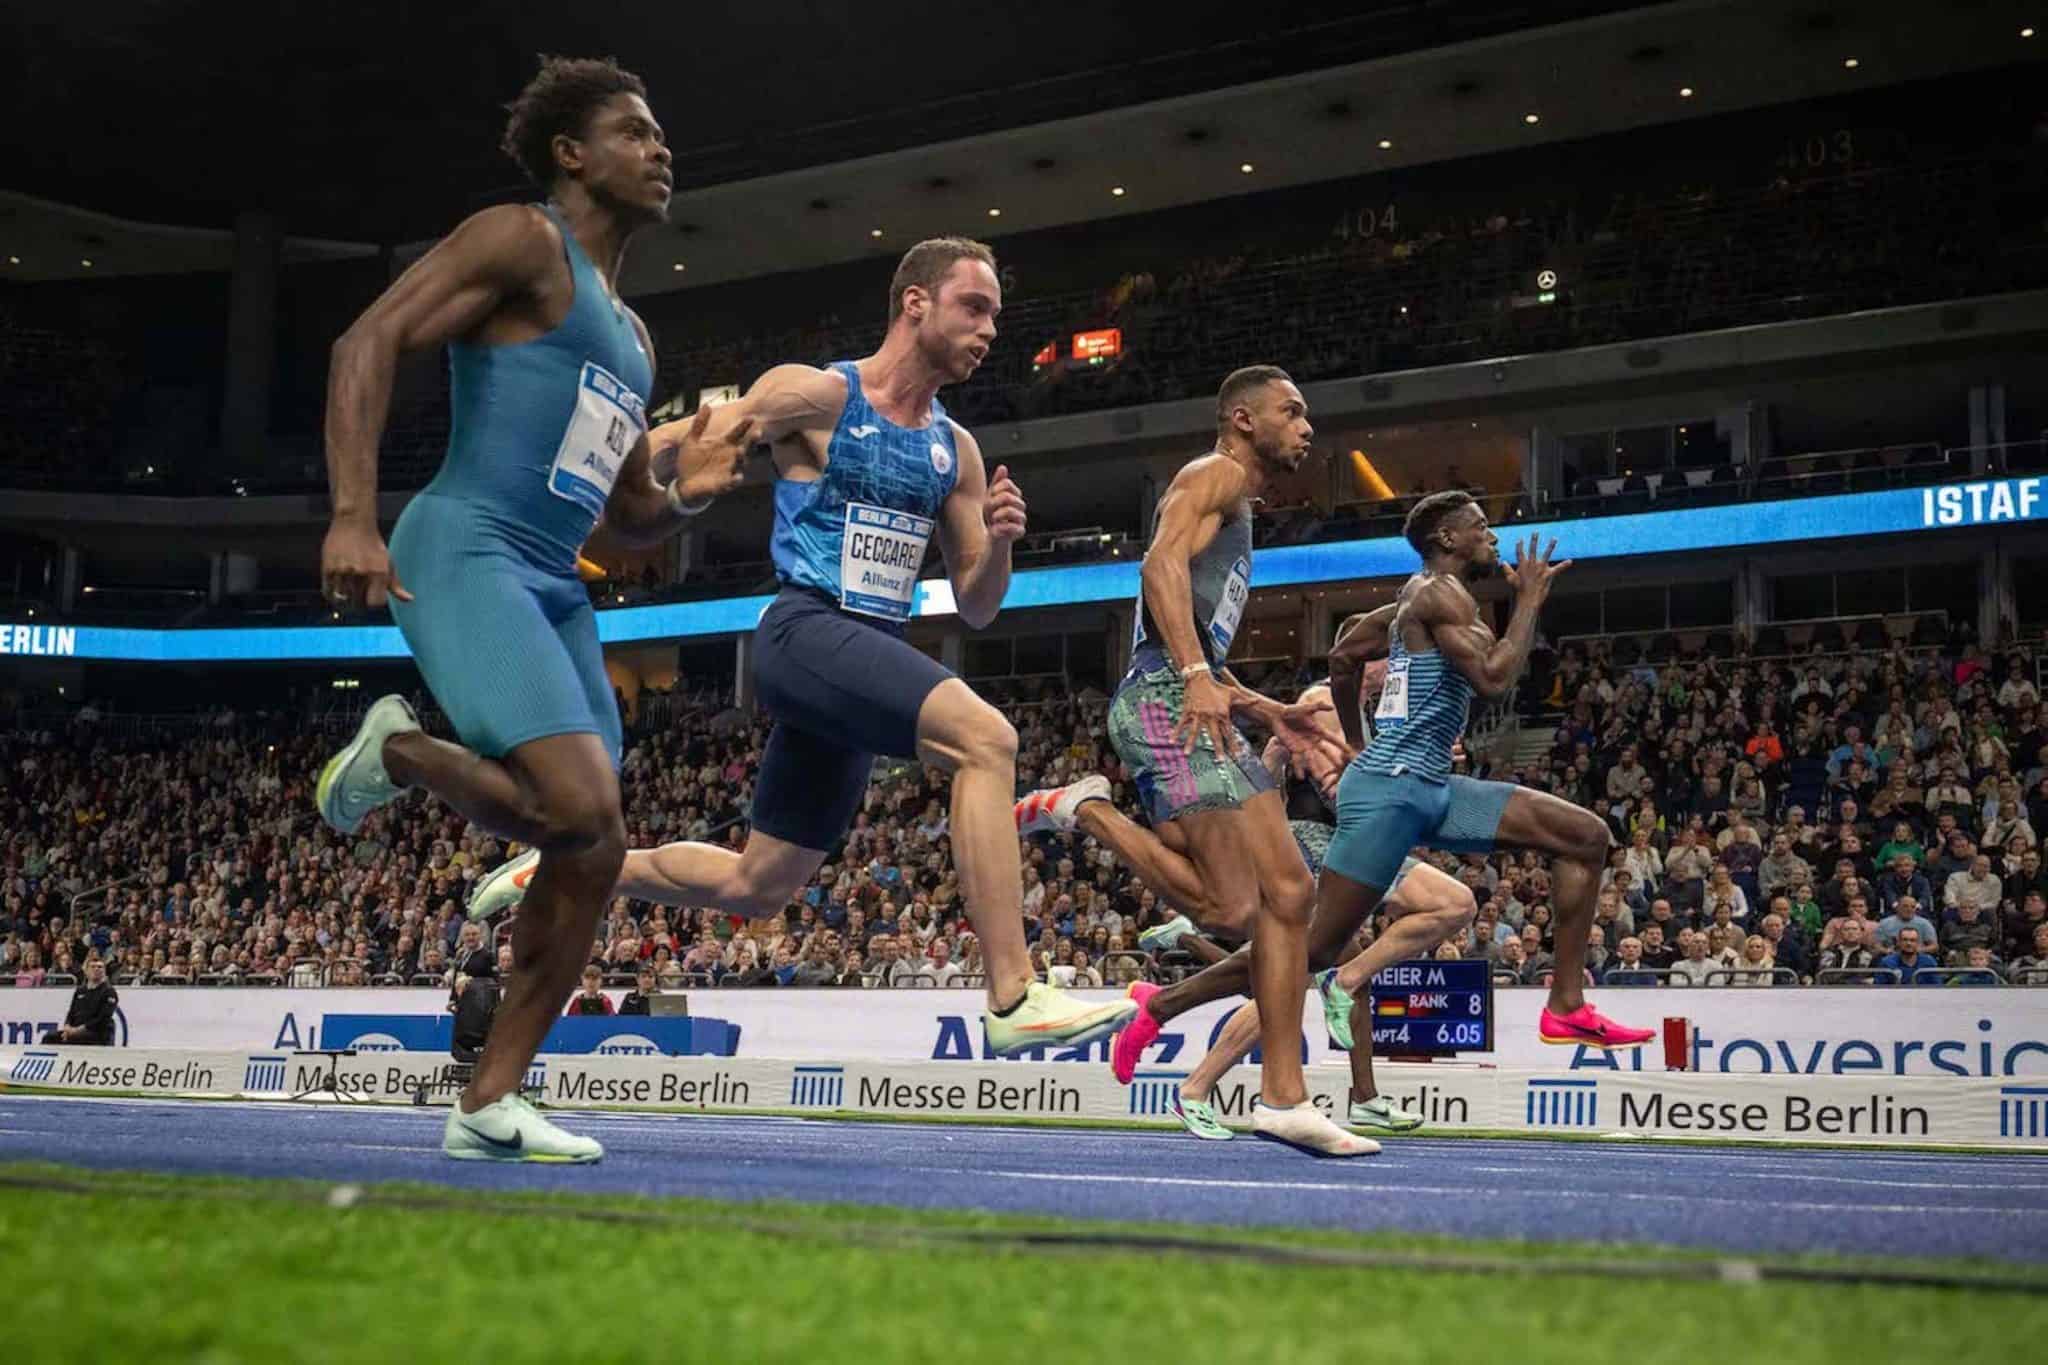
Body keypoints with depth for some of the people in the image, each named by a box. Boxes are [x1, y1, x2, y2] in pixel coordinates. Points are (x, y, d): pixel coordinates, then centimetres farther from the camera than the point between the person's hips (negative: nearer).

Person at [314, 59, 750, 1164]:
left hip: (557, 590, 9)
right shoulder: (524, 240, -1)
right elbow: (368, 343, -12)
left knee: (595, 849, 2)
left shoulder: (630, 337, 25)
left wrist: (689, 491, 8)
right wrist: (352, 516, -24)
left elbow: (628, 518, 30)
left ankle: (488, 1103, 9)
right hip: (467, 555, -9)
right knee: (577, 808, -25)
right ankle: (397, 752, 3)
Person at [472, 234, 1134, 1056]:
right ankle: (1014, 1001, -31)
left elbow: (977, 608, 16)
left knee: (756, 888, 13)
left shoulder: (956, 450, 15)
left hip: (873, 661, 8)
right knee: (985, 737, -30)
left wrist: (998, 541, -4)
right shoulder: (814, 396, -4)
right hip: (808, 631, -8)